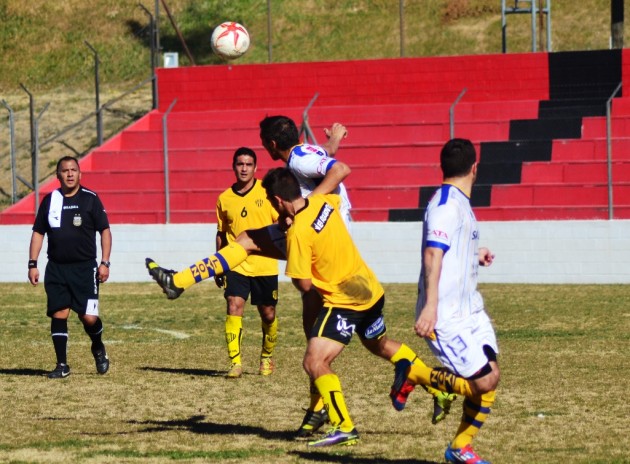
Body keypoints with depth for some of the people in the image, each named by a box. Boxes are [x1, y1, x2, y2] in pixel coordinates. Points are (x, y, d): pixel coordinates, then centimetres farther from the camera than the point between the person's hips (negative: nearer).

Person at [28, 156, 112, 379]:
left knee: (89, 317, -9)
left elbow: (105, 230, 2)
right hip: (56, 268, 3)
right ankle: (62, 365, 6)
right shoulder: (50, 200, 7)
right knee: (58, 314, -2)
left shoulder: (90, 199, -1)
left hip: (85, 268, -3)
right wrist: (32, 264, 6)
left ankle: (98, 349, 22)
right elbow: (38, 232, 13)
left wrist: (105, 262, -6)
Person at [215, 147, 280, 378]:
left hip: (265, 265, -1)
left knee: (268, 314, 8)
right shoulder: (224, 199, 6)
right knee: (234, 307, -17)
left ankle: (267, 357, 32)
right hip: (236, 264, 1)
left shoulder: (266, 192, -1)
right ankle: (235, 362, -16)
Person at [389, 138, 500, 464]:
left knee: (491, 377, 4)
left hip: (469, 310, 10)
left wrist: (474, 257, 44)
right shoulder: (447, 205, -16)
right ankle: (413, 374, 3)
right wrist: (430, 305, -35)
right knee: (484, 381, -14)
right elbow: (432, 254, -27)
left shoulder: (460, 203, 15)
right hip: (445, 316, -10)